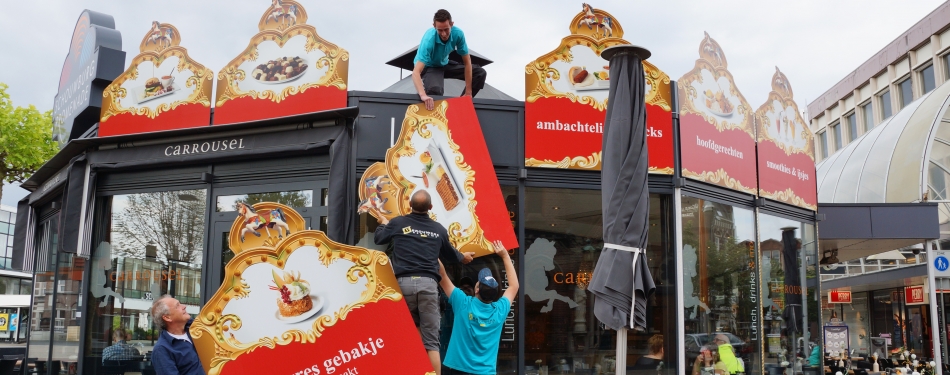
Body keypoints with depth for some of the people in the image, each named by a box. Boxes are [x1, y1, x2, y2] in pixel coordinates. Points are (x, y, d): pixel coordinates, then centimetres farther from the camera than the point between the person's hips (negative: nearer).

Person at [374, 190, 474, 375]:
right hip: (428, 283, 0)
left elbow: (378, 239, 26)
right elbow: (448, 253, 30)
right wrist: (462, 257, 53)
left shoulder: (397, 223, 8)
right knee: (431, 341, -1)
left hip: (404, 282, 0)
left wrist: (384, 224, 48)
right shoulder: (439, 229, 12)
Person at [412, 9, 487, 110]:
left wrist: (468, 93, -18)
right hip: (428, 67, -5)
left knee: (480, 73, -8)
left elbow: (467, 62, -14)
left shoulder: (458, 34, -23)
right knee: (435, 90, -39)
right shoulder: (429, 40, -36)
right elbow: (416, 72, -45)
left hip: (444, 64, 5)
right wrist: (423, 95, -63)